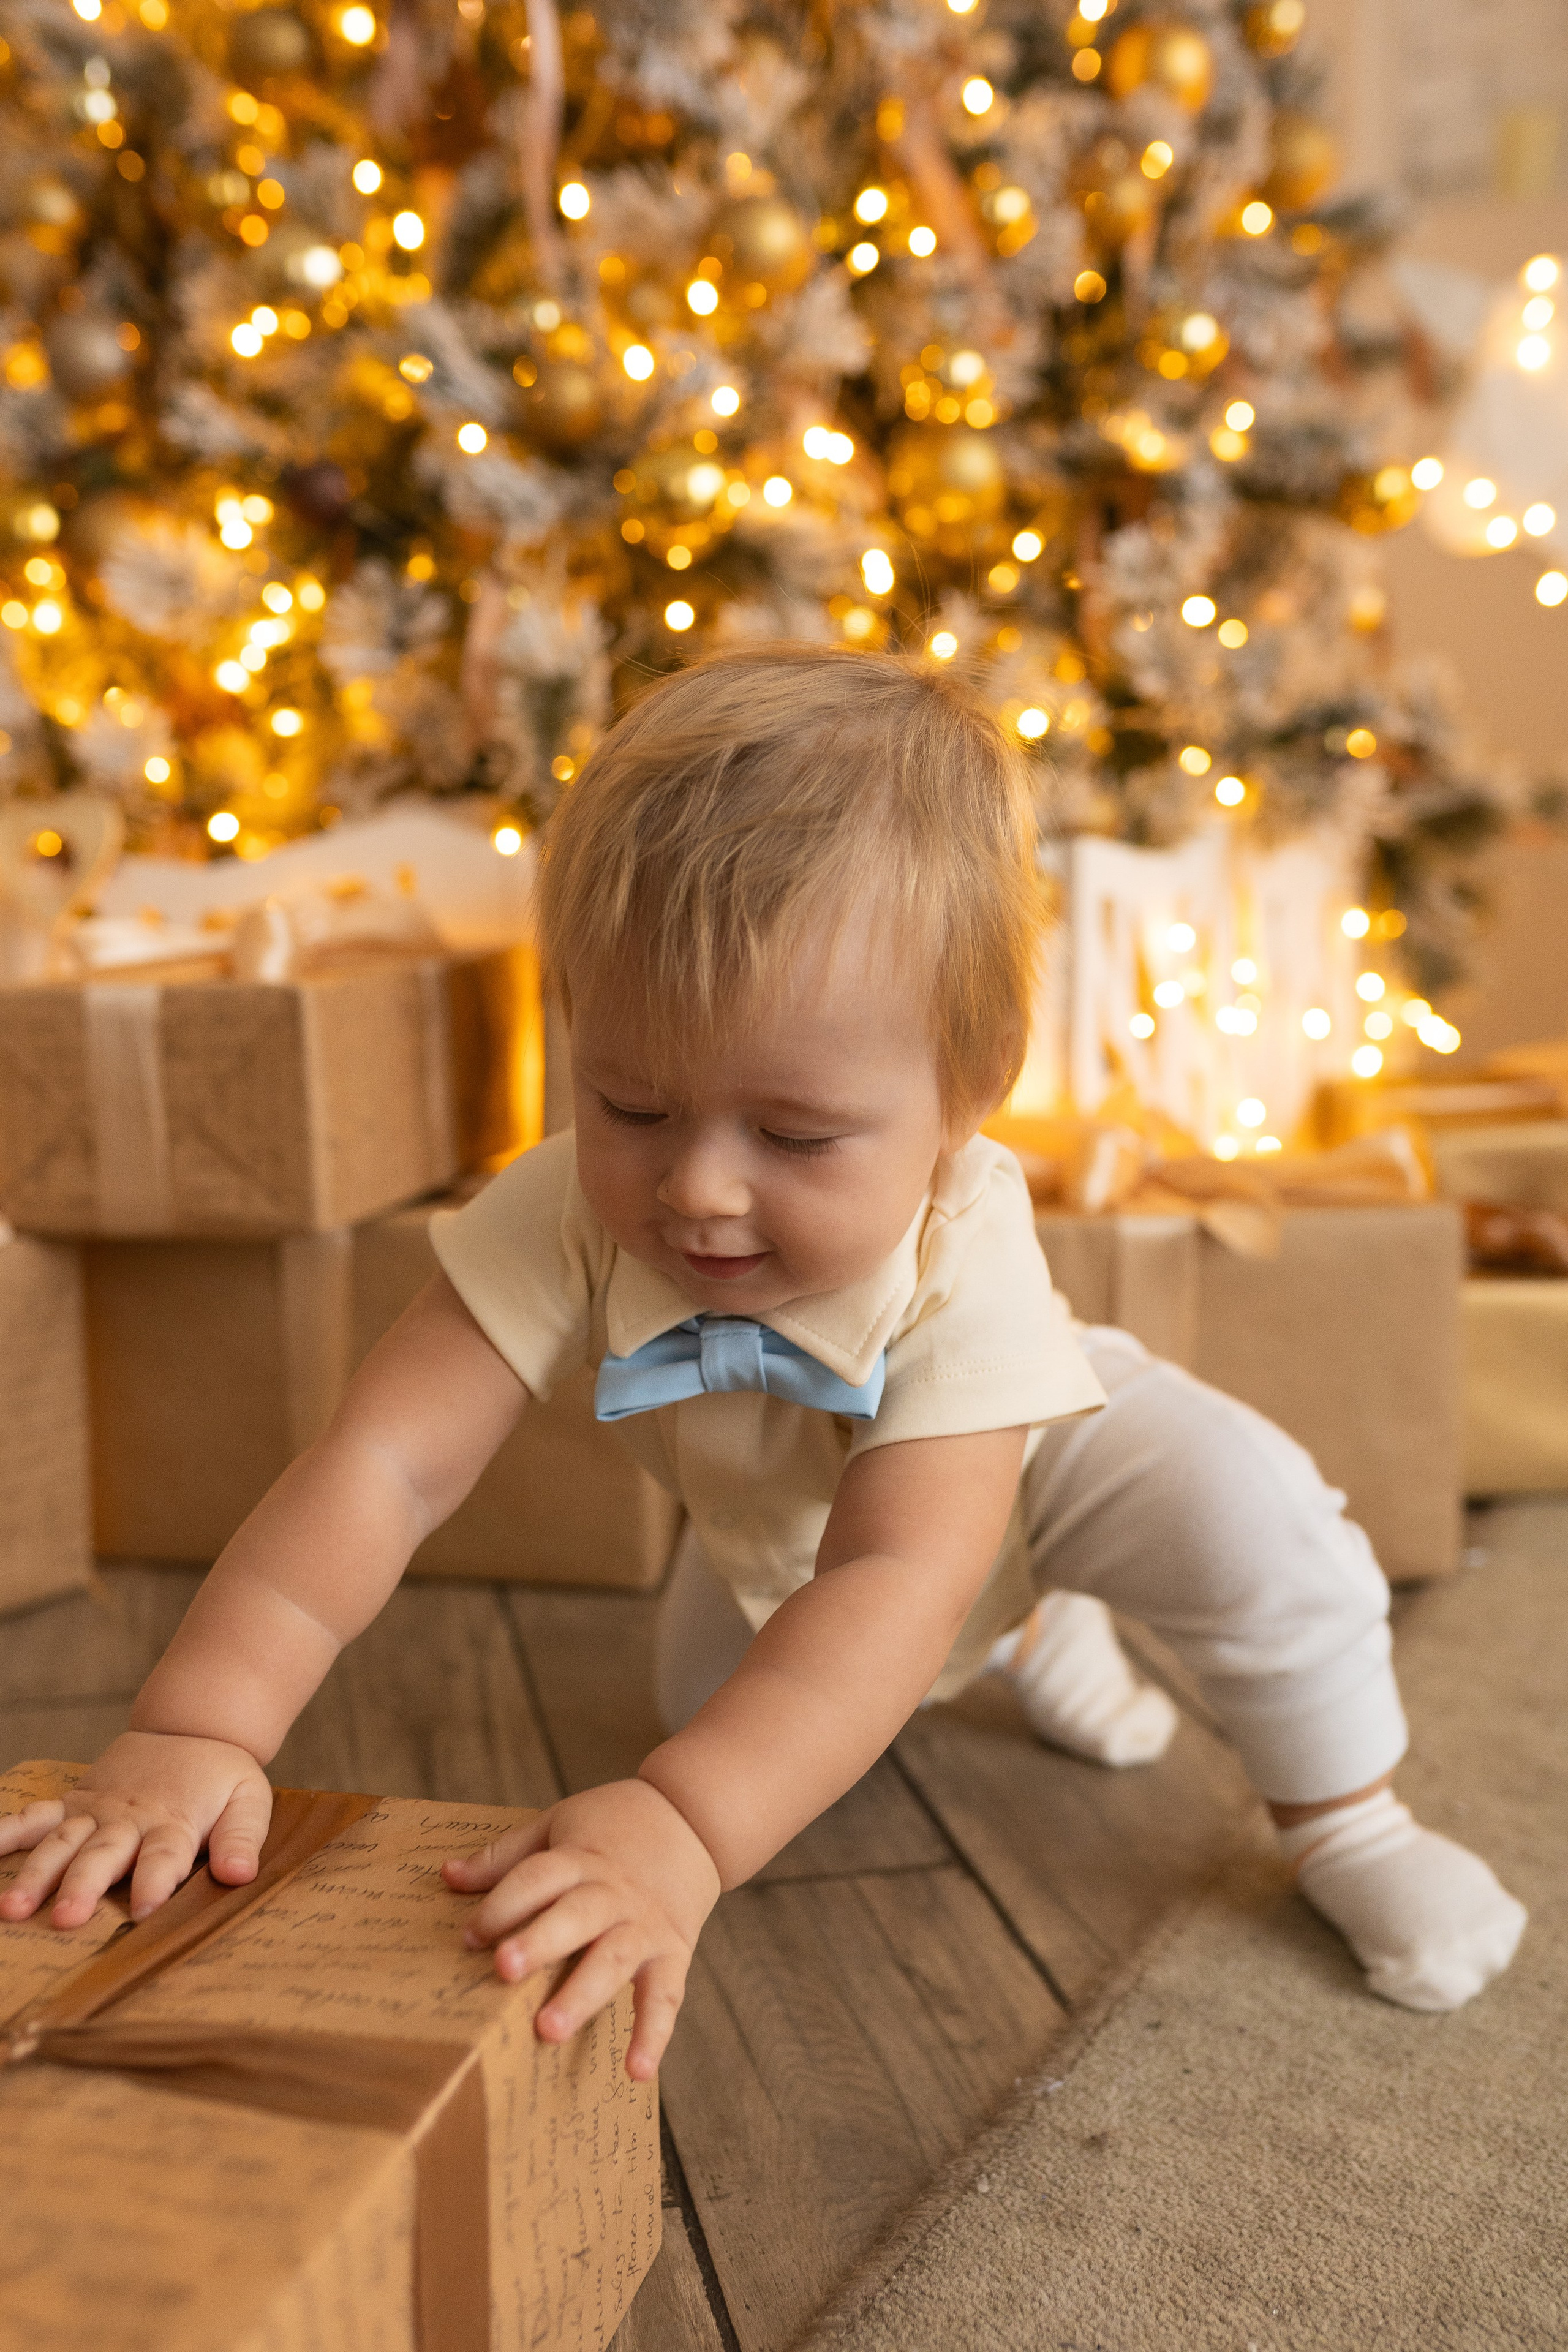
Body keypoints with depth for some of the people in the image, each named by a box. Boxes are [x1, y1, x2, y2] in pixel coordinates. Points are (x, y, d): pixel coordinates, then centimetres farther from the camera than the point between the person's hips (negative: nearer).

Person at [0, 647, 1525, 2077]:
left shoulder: (960, 1268, -45)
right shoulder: (569, 1215, -38)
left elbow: (897, 1582, -55)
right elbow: (380, 1466, -43)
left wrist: (687, 1831, -69)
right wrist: (196, 1727, -56)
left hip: (1019, 1448, -3)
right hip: (779, 1527, 4)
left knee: (1240, 1508, -26)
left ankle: (1344, 1821, 4)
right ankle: (1027, 1632, 36)